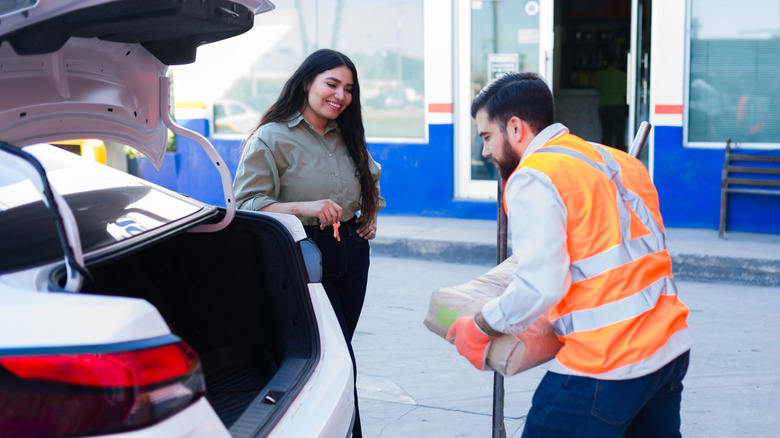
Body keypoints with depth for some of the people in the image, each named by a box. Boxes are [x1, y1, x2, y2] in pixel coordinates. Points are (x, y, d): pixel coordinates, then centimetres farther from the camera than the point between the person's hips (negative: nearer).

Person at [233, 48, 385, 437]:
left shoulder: (347, 138, 14)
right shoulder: (271, 139, -7)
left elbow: (371, 179, 33)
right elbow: (246, 204, -14)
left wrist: (371, 214, 14)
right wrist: (304, 208, -27)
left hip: (352, 255, 6)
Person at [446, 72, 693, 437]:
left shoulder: (533, 178, -11)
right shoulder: (618, 161, 14)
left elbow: (540, 287, -19)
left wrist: (477, 330, -6)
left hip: (606, 364, -8)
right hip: (672, 346, 8)